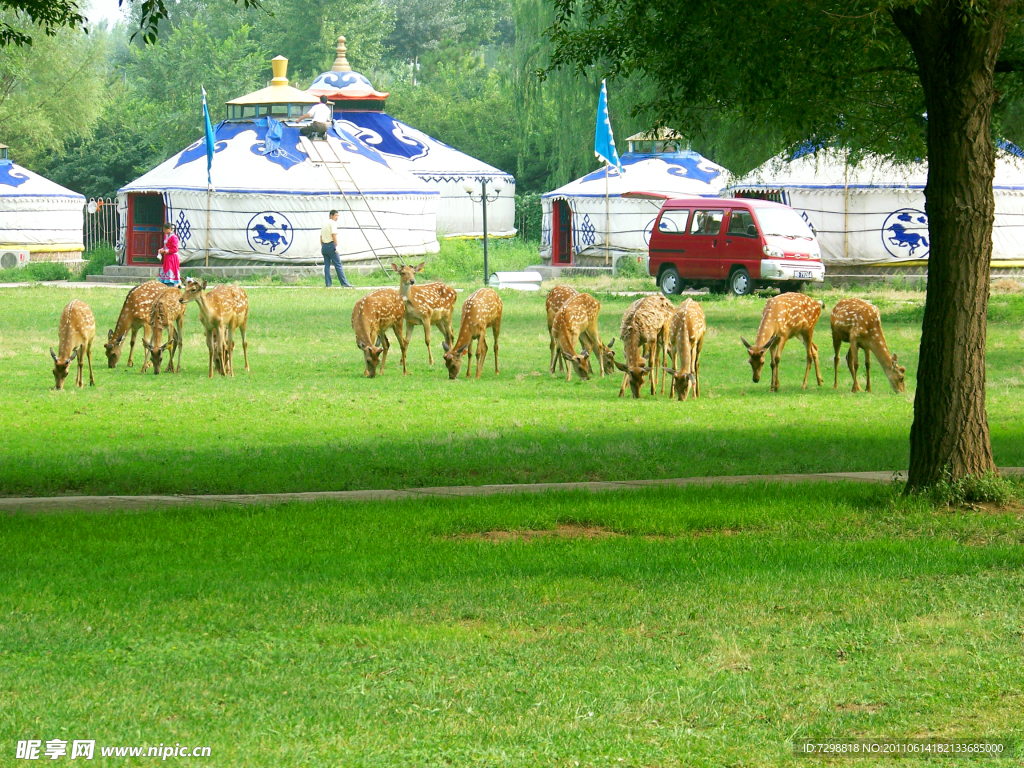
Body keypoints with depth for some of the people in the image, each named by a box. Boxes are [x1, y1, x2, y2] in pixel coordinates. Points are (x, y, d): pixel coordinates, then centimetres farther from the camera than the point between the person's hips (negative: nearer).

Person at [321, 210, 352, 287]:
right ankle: (344, 283, -10)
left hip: (324, 246, 8)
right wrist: (336, 246, -18)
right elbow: (334, 234, -17)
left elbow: (321, 237, 20)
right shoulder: (333, 223, -8)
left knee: (326, 265, 7)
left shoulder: (324, 224, 18)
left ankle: (328, 284, 4)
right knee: (338, 265, -8)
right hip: (331, 245, -8)